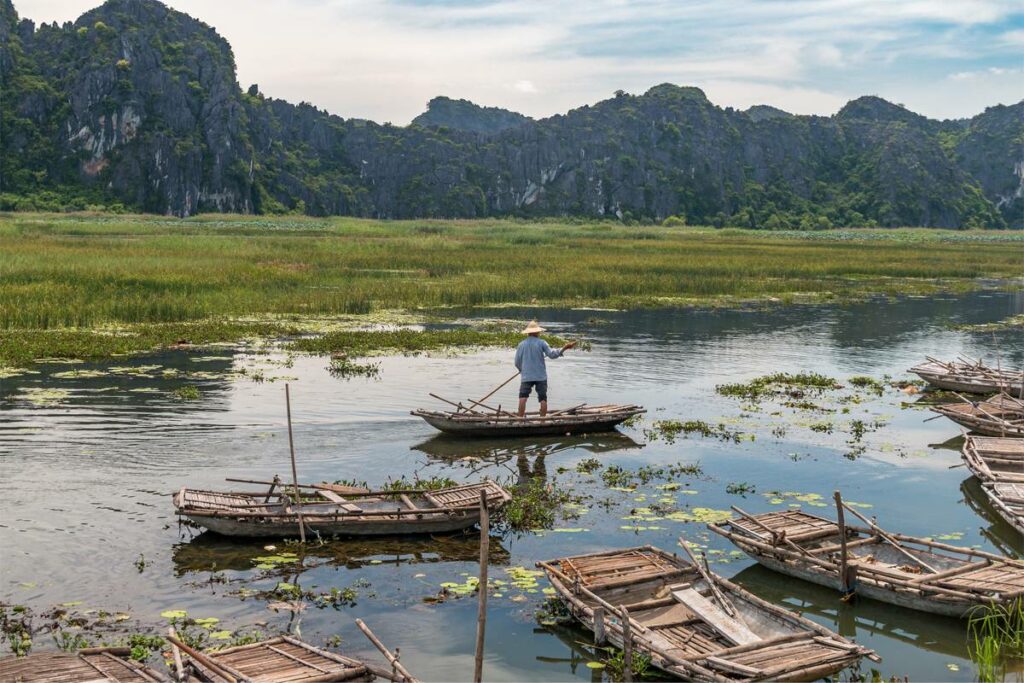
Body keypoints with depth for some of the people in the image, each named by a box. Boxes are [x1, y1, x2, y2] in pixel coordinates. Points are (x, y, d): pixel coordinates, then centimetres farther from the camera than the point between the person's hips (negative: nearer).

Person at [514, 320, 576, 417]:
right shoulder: (541, 343, -3)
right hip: (541, 376, 0)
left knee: (523, 397, -3)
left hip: (526, 377, 0)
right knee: (543, 398, 7)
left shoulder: (521, 344, 3)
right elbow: (552, 354, -10)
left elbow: (517, 362, 6)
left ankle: (520, 419, -10)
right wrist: (564, 349, -8)